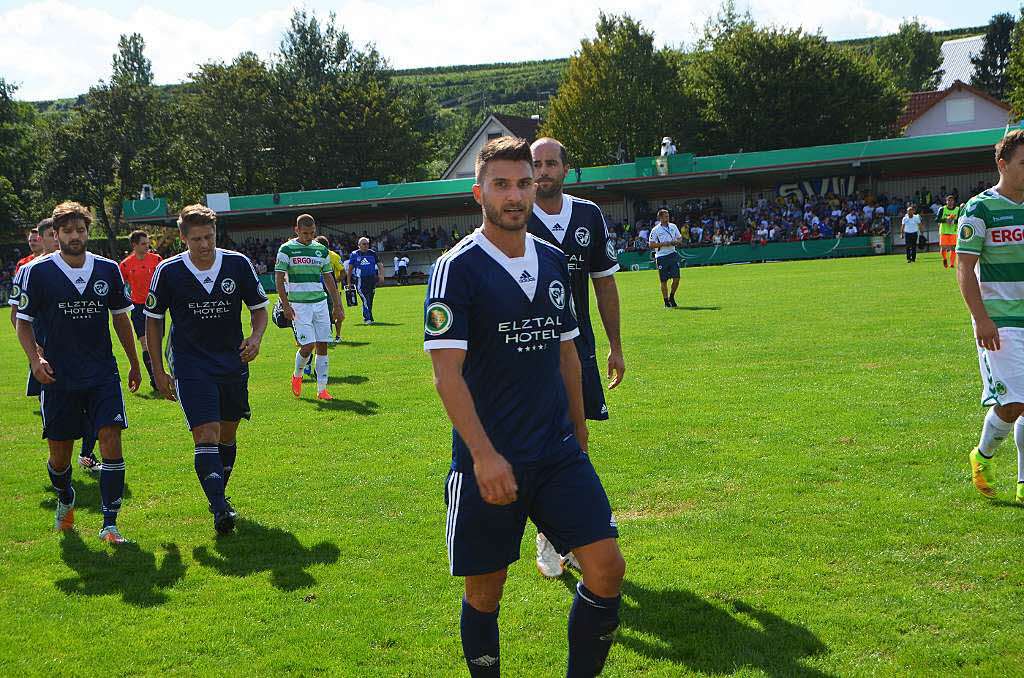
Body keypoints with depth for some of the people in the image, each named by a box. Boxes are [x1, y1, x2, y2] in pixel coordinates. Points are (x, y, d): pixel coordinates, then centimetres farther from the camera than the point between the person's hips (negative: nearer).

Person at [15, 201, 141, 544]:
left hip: (103, 375, 1)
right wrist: (35, 359, -13)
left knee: (111, 441, -13)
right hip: (58, 378, -1)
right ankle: (65, 502, 39)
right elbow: (23, 322, 2)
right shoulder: (37, 271, -4)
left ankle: (109, 524, -6)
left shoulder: (108, 269, 4)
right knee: (59, 454, 6)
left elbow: (121, 317, 15)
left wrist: (134, 362, 18)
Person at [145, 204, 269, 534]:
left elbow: (260, 308, 7)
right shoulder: (168, 271, -9)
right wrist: (158, 372, 1)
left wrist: (256, 337, -14)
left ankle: (219, 495, 33)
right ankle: (220, 508, -23)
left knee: (228, 435, 13)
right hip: (190, 366, -3)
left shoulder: (238, 264, -5)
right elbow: (153, 320, 3)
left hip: (233, 362, 3)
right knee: (206, 436, -17)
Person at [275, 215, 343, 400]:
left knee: (322, 346, 1)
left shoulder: (321, 249, 11)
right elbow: (278, 278, -4)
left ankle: (322, 389, 7)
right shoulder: (287, 249, -3)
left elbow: (328, 277, 18)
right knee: (308, 345, -12)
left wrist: (337, 303, 14)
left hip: (320, 302, 5)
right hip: (298, 305, -5)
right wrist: (285, 305, -12)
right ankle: (297, 375, 18)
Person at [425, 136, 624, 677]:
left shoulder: (552, 262, 10)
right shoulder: (457, 268, -9)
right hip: (487, 463, -5)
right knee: (485, 590, 5)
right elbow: (446, 372, -15)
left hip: (558, 452, 5)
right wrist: (484, 454, -23)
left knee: (607, 568, -3)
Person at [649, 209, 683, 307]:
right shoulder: (655, 230, -4)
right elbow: (652, 245, -7)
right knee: (664, 281, 0)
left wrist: (676, 242, -5)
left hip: (673, 254, 4)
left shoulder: (673, 226, 10)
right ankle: (666, 301, 12)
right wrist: (664, 244, -17)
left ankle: (671, 297, 17)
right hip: (661, 257, -4)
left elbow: (680, 238, 17)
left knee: (676, 278, -4)